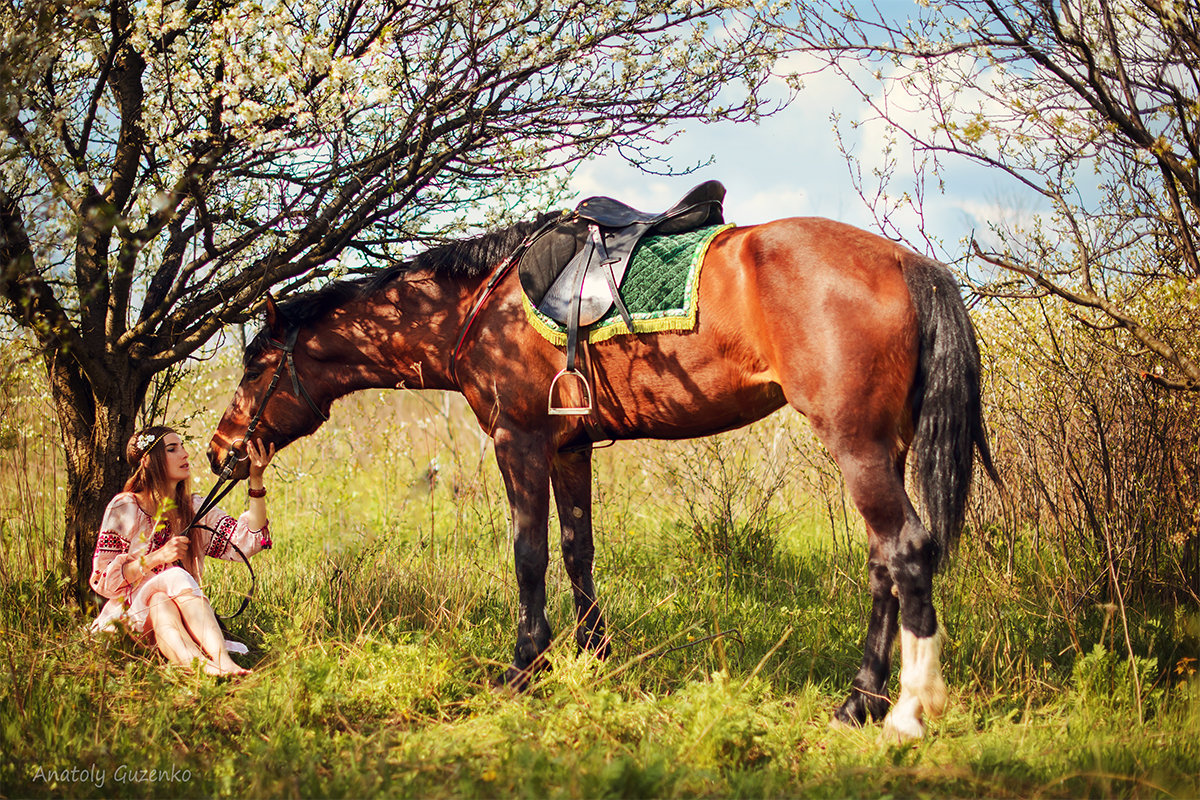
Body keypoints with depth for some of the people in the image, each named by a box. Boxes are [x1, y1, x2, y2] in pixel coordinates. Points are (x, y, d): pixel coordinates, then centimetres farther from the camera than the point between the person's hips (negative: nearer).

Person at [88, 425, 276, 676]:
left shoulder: (194, 508, 12)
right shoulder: (124, 508, 1)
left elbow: (246, 541, -3)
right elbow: (103, 579, -4)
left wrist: (256, 480, -11)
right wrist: (157, 557, -16)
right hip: (132, 613, -3)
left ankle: (220, 660, -62)